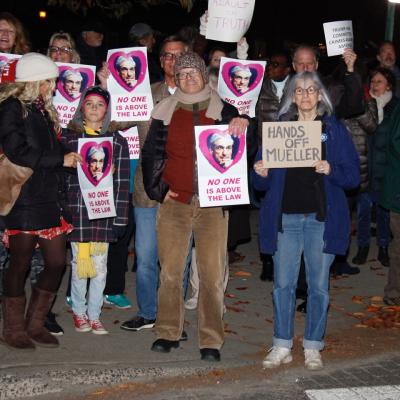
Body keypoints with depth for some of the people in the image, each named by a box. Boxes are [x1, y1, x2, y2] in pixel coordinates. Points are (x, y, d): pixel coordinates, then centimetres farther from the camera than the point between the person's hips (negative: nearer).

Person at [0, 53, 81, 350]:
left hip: (50, 197, 8)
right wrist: (61, 159, -13)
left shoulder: (43, 109, 17)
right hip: (24, 200, -8)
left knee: (57, 262, 6)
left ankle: (35, 324, 20)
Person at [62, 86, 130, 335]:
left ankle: (94, 315, 15)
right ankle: (79, 312, 21)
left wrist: (121, 217, -2)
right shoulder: (68, 136, 4)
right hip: (77, 209, -1)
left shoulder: (117, 140, 6)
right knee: (79, 265, 4)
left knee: (100, 268, 3)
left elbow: (122, 181, 3)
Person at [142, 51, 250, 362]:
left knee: (213, 273, -5)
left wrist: (241, 123, -19)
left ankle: (211, 341, 1)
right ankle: (168, 333, 14)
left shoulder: (222, 111, 9)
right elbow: (151, 153, 12)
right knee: (170, 270, 1)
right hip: (174, 201, 1)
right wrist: (157, 189, 2)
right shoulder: (165, 111, 10)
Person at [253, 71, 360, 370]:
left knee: (319, 285, 4)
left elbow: (353, 176, 2)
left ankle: (313, 348, 16)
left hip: (322, 218, -1)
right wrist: (261, 174, -11)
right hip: (286, 218, 1)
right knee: (283, 284, 2)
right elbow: (264, 184, 11)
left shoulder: (334, 129, 6)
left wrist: (331, 171, -17)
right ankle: (282, 346, 13)